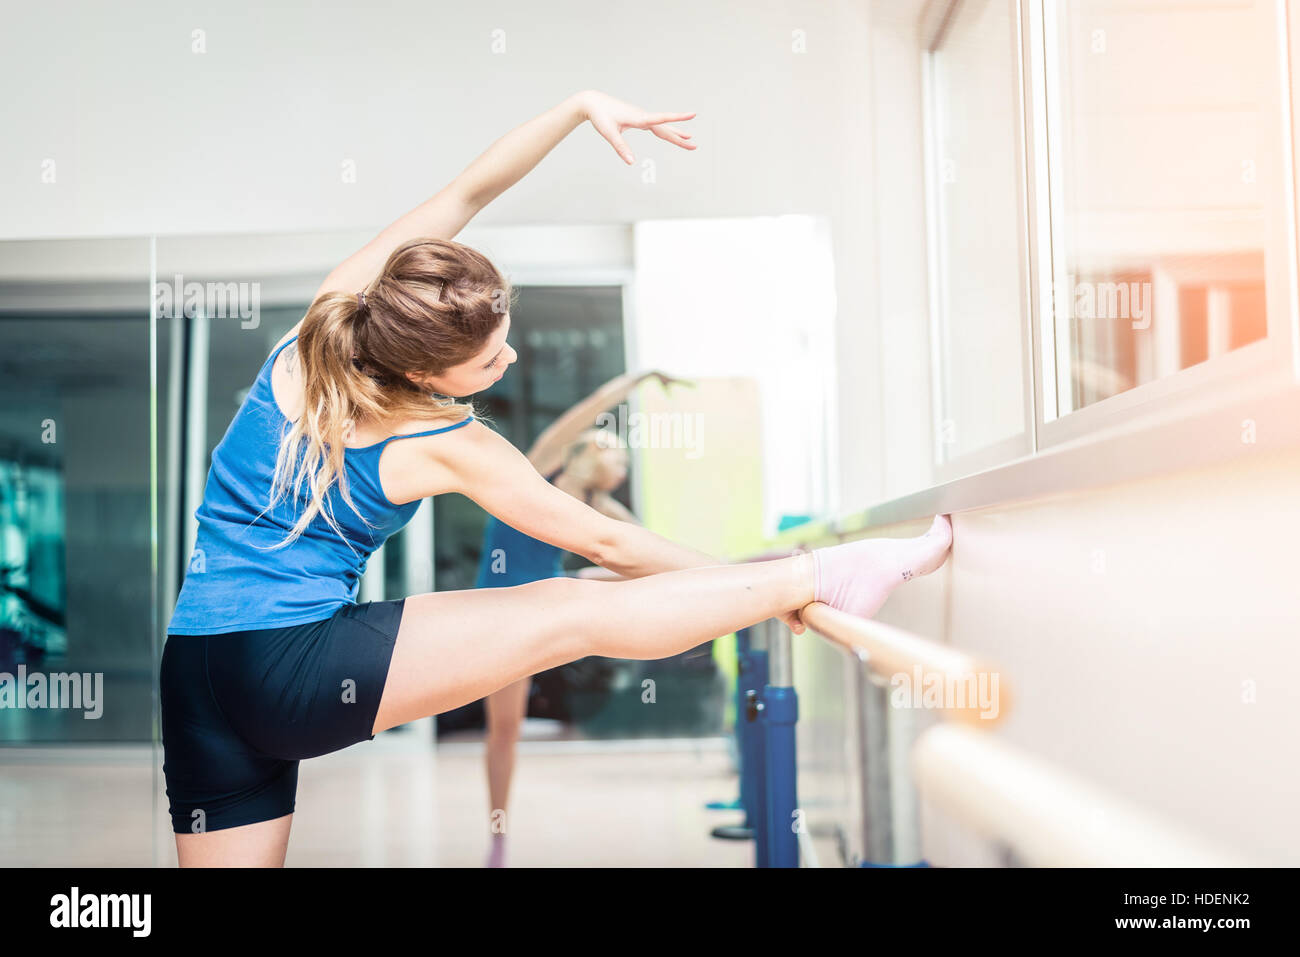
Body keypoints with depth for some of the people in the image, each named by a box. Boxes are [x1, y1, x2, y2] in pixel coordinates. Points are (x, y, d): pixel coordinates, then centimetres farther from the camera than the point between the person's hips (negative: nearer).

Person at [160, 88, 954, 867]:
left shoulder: (335, 312, 1)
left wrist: (581, 108, 6)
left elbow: (467, 192, 9)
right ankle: (825, 578, -7)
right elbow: (605, 545, -1)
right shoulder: (448, 447, -10)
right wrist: (751, 581, 10)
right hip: (294, 666, -7)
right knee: (575, 613, -9)